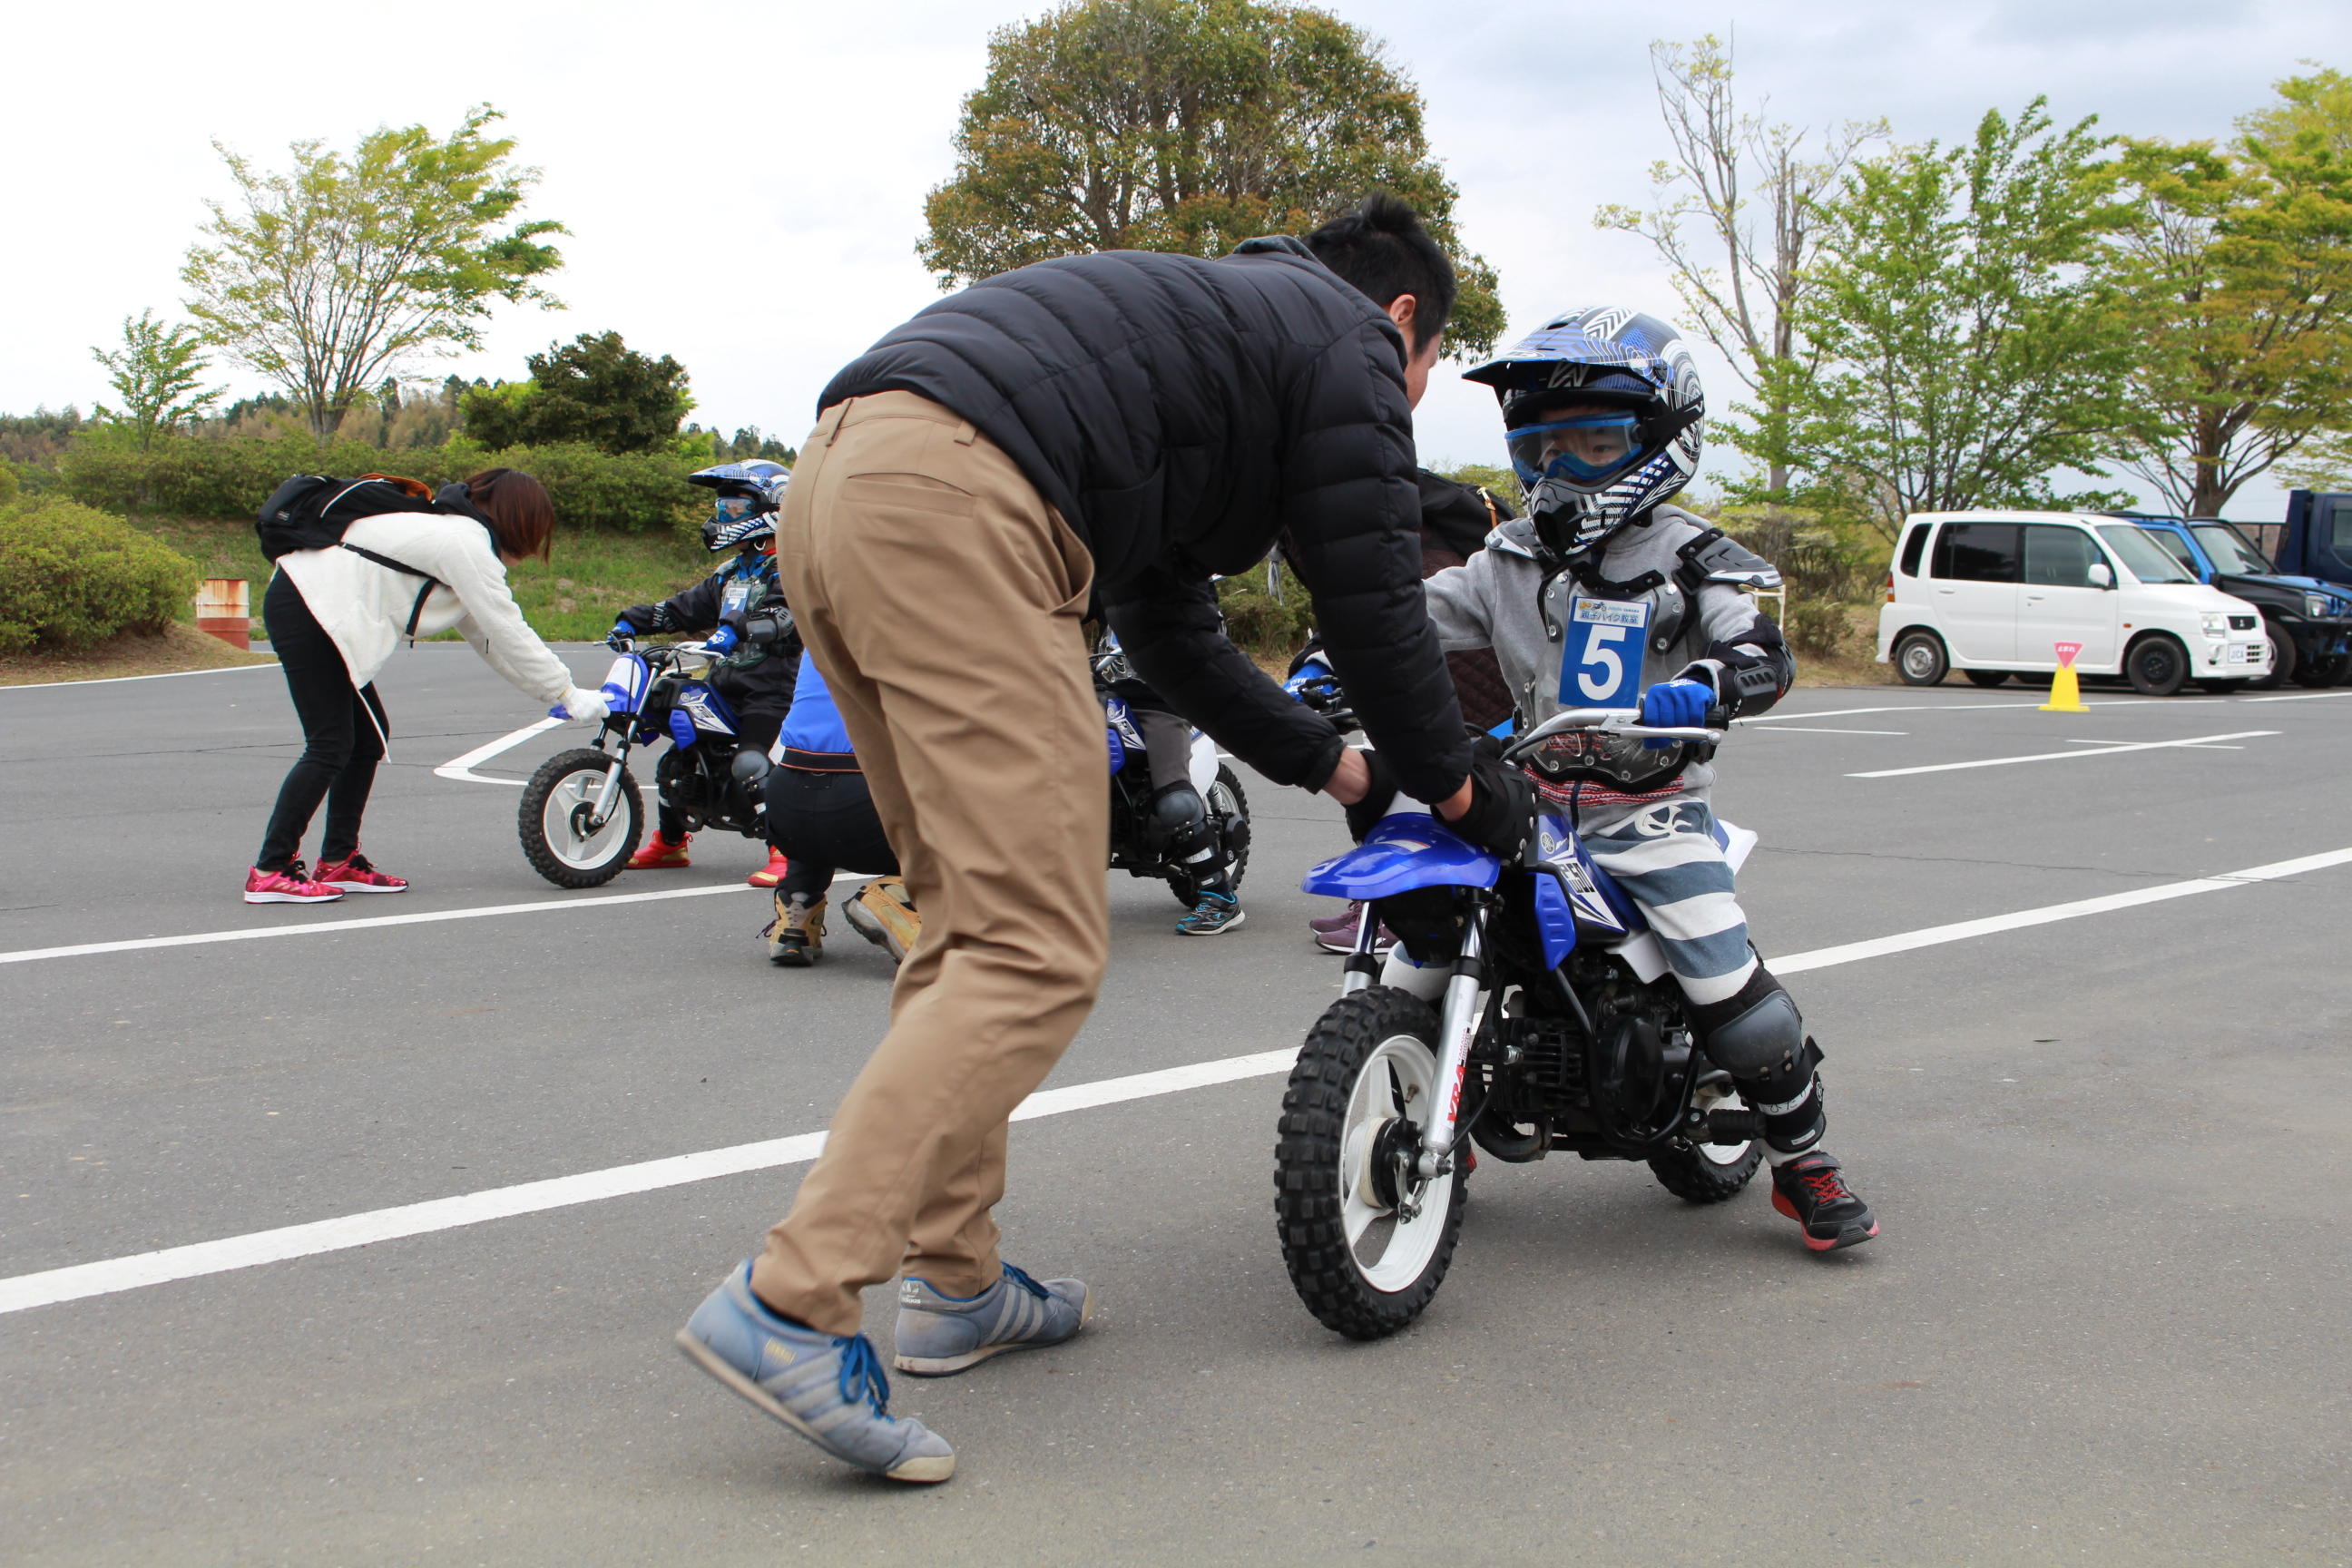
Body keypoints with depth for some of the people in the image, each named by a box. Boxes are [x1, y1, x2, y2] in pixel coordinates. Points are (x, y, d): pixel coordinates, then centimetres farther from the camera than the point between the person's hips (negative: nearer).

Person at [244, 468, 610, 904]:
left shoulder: (457, 532, 19)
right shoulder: (468, 545, -13)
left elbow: (485, 634, 21)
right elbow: (509, 634, -13)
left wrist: (551, 692, 17)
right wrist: (567, 694, -5)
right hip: (306, 609, -11)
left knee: (369, 736, 12)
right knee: (331, 746, -11)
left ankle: (339, 860, 17)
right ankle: (270, 872, -9)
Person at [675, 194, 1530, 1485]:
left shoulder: (1210, 314, 38)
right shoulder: (1348, 340, 13)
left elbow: (1168, 626, 40)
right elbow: (1370, 602, 8)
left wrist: (1324, 761, 45)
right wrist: (1460, 786, 24)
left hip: (835, 475, 10)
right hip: (955, 501, -10)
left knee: (972, 918, 16)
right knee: (1037, 950, -11)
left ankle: (954, 1284, 19)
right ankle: (791, 1304, -18)